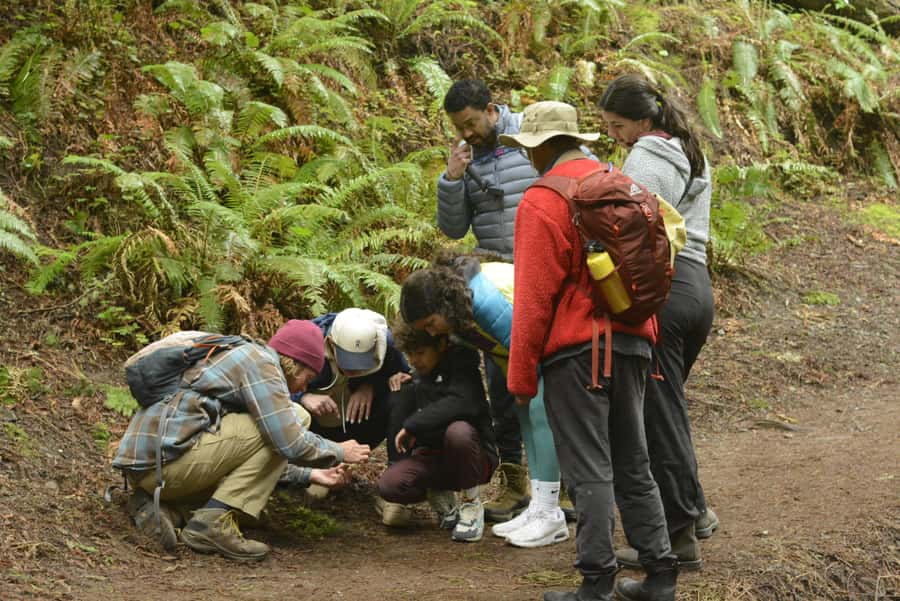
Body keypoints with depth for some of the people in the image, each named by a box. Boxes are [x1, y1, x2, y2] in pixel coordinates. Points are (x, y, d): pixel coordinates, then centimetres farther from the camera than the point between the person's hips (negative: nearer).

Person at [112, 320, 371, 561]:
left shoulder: (245, 357, 27)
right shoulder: (262, 364, -4)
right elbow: (290, 442, -13)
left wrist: (311, 475, 30)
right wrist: (339, 452, 4)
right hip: (163, 458, -10)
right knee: (271, 433, -7)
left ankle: (161, 505, 6)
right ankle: (213, 523, -13)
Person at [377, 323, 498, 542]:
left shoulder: (461, 364, -8)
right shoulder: (414, 377, 10)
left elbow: (461, 403, -30)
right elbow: (398, 426, 7)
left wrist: (413, 425, -26)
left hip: (475, 457, -4)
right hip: (431, 457, 5)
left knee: (458, 431, -39)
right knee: (389, 485, -25)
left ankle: (471, 502, -13)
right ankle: (439, 495, 8)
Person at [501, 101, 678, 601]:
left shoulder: (542, 202, -11)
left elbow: (534, 298, -13)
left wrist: (521, 376, -7)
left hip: (577, 352, -7)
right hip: (634, 344, 7)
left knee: (589, 471, -3)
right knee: (632, 465, 14)